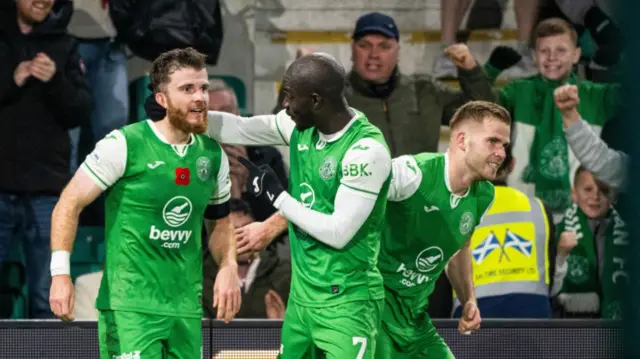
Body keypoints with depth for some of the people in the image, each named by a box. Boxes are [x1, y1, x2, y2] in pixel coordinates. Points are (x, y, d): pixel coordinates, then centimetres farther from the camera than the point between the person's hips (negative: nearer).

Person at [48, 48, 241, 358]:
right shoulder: (124, 145, -8)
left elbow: (220, 222, 23)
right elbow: (70, 205, -5)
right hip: (129, 306, -6)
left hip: (186, 308, 6)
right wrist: (61, 274, -16)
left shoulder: (213, 155, 9)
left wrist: (229, 266, 3)